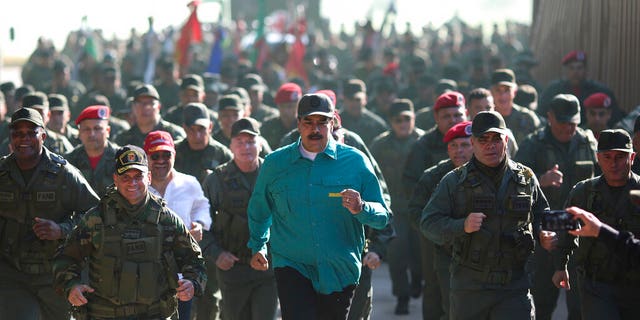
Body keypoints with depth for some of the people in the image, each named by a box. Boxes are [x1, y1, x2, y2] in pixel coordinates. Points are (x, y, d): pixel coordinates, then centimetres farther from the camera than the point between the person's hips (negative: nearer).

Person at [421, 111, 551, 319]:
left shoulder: (526, 178, 9)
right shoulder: (454, 181, 2)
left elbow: (541, 216, 23)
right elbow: (428, 223, -3)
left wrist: (544, 235, 0)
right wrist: (462, 226, -20)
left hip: (514, 286, 1)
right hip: (468, 286, -1)